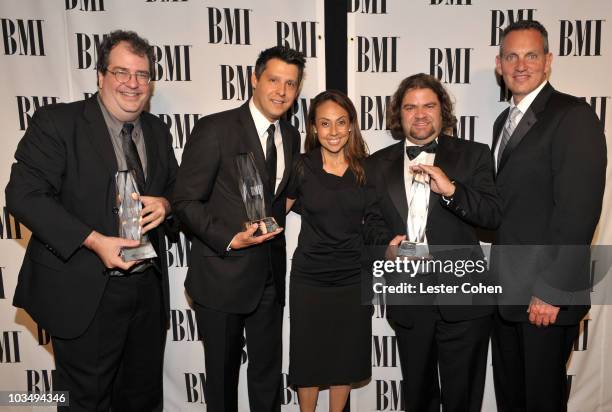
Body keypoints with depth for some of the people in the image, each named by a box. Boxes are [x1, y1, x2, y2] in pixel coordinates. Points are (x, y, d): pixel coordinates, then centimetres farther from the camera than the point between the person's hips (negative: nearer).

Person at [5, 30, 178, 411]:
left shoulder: (158, 132, 8)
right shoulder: (56, 122, -8)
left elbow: (177, 188, 17)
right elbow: (24, 195, -15)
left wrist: (165, 204, -8)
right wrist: (95, 241, -23)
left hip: (149, 290, 5)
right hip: (85, 294, -5)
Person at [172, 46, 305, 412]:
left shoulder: (291, 137, 8)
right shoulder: (214, 129, -11)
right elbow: (186, 201, -13)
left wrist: (278, 219, 1)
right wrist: (229, 240, -22)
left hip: (270, 275, 5)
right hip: (222, 275, -5)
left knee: (269, 373, 16)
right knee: (223, 373, 14)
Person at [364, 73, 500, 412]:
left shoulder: (473, 155, 0)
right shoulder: (378, 165, 6)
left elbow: (493, 215, -9)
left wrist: (451, 190, -23)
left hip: (463, 299, -2)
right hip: (408, 303, 2)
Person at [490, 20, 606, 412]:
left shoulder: (573, 116, -12)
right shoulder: (505, 120, 13)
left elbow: (580, 209, -19)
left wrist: (552, 291, -19)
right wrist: (497, 276, 9)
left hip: (547, 293, -7)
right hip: (507, 290, 7)